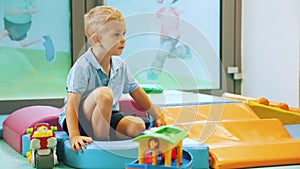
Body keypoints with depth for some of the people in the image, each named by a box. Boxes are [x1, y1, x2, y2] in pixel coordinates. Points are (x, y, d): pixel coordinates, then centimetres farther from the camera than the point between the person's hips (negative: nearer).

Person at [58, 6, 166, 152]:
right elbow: (72, 103, -27)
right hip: (80, 119, -6)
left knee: (138, 127, -19)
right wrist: (74, 135, -37)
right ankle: (101, 141, -22)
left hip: (108, 117, 6)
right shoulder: (82, 67, -21)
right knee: (104, 93, -34)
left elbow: (136, 91, 15)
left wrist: (157, 116, 19)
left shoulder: (120, 66, 2)